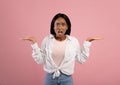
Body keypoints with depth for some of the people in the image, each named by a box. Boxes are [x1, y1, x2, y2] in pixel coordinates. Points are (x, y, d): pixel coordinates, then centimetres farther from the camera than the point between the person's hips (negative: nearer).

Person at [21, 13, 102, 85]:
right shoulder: (47, 40, -5)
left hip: (66, 78, 0)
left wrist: (87, 43, -3)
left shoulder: (73, 41, -4)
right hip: (50, 77, 0)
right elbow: (40, 60, -2)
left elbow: (81, 59, -1)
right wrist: (34, 43, -8)